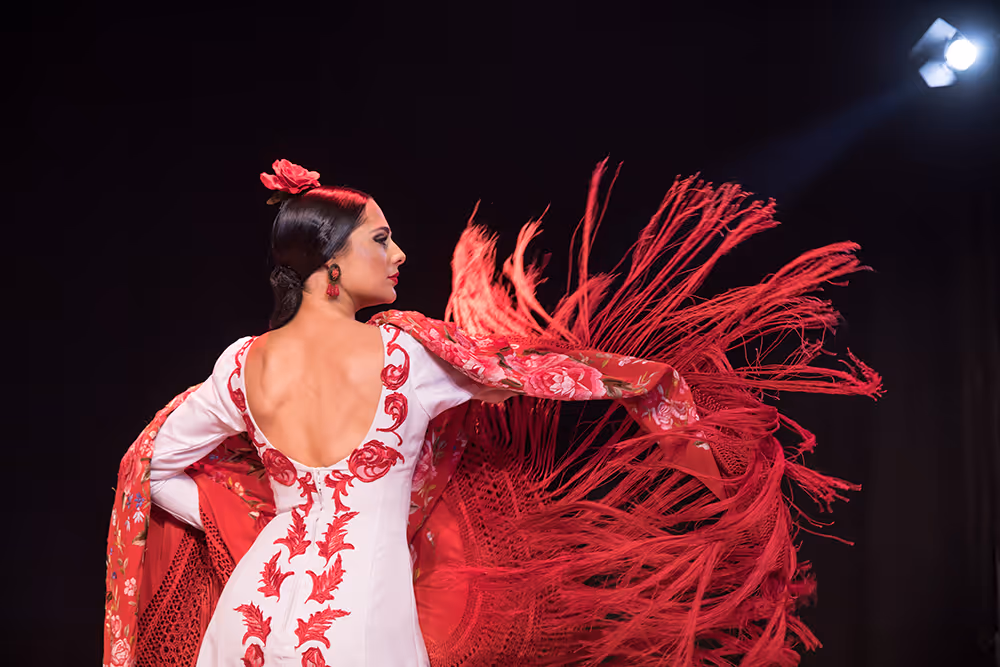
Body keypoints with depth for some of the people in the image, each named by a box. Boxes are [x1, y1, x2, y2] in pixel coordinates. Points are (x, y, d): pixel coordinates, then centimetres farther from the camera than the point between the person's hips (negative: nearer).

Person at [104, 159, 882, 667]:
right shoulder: (405, 349, -10)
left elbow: (158, 467, 12)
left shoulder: (244, 363, 1)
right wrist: (654, 376, 16)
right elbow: (534, 371, 2)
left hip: (257, 600, 4)